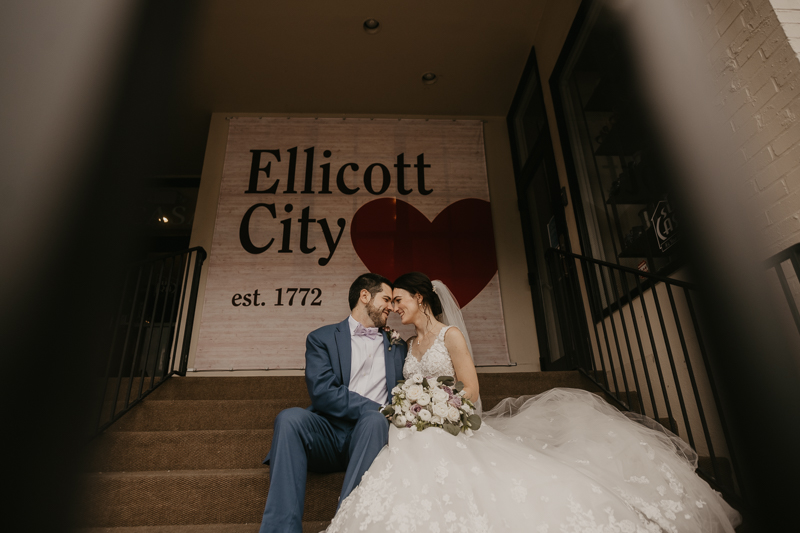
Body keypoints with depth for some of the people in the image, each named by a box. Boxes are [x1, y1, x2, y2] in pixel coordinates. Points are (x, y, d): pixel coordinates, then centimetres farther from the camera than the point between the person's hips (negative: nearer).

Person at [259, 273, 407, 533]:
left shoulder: (396, 346, 22)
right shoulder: (322, 338, 10)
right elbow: (321, 391, -6)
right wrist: (375, 408, -15)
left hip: (369, 433, 1)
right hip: (327, 433, -1)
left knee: (376, 421, -32)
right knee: (289, 417, -29)